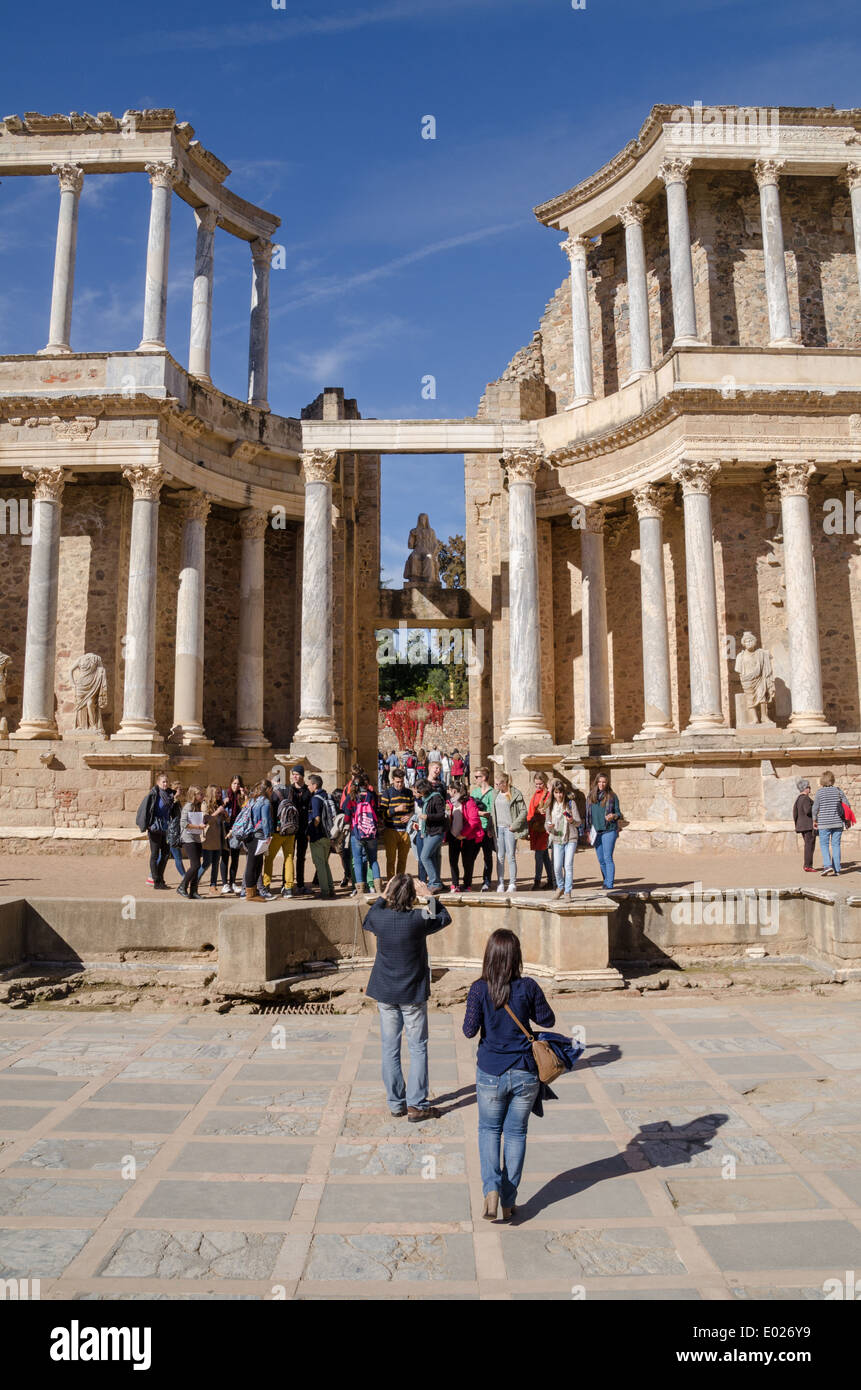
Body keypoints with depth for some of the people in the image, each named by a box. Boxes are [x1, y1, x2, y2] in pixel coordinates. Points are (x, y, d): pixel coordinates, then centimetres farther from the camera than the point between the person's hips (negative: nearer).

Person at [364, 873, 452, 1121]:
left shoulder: (380, 918, -10)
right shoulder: (418, 919, -18)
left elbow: (368, 921, 16)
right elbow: (444, 918, 2)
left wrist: (382, 897, 15)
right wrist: (429, 897, 8)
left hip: (385, 993, 3)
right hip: (413, 993, -3)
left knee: (390, 1048, 12)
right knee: (418, 1048, 6)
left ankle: (395, 1103, 19)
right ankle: (416, 1104, 6)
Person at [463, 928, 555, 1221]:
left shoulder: (479, 990, -14)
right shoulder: (528, 987, -11)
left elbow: (470, 1030, -11)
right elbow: (548, 1020, 1)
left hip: (491, 1073, -1)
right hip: (525, 1073, 1)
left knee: (489, 1129, 19)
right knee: (516, 1133, 16)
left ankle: (492, 1191, 2)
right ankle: (509, 1202, 22)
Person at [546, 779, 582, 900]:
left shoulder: (571, 803, -3)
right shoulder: (551, 805, 4)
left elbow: (579, 822, -3)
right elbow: (547, 823, 7)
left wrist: (572, 821, -24)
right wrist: (549, 827, -16)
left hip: (571, 839, -2)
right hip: (556, 840, 2)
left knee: (568, 866, -9)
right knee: (557, 867, -1)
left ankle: (568, 892, 2)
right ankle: (560, 887, 25)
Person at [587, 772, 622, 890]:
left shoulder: (612, 796, 0)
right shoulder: (590, 796, 9)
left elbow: (618, 812, 4)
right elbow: (588, 815, 13)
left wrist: (614, 816, -19)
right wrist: (588, 831, 10)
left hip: (609, 831, -4)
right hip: (596, 832, 4)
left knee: (608, 858, -8)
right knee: (601, 860, 9)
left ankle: (610, 884, -7)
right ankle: (606, 881, 23)